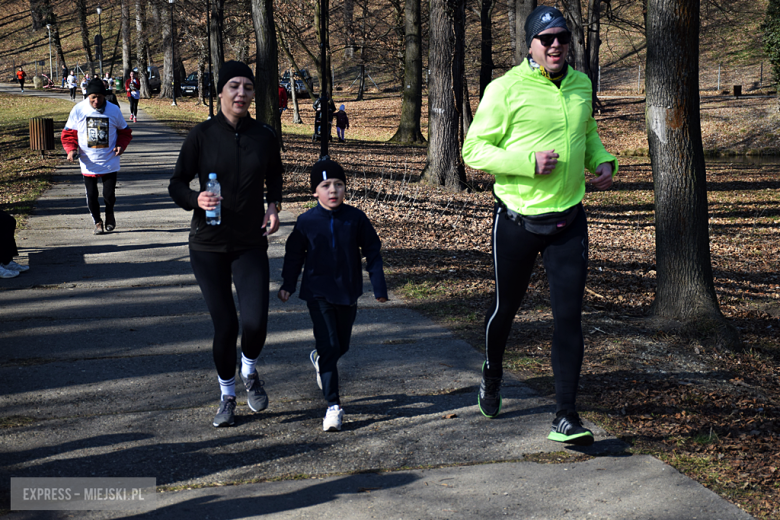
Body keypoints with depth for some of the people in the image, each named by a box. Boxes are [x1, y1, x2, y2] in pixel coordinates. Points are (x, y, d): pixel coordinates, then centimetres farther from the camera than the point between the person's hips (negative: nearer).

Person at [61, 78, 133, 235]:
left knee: (109, 194, 0)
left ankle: (109, 214, 33)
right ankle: (97, 221, 28)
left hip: (109, 162, 0)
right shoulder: (78, 110, -5)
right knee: (91, 195, 5)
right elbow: (68, 133, 4)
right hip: (88, 163, 1)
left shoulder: (114, 110, -4)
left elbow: (124, 131, 9)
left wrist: (121, 145, -9)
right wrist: (71, 150, -13)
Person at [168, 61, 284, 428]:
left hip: (251, 244, 1)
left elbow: (275, 176, 19)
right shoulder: (202, 135, -6)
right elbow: (177, 184, -1)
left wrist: (274, 205, 2)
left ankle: (250, 372, 24)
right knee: (224, 324, 1)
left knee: (255, 322, -12)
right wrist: (196, 200, -21)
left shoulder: (264, 136, 0)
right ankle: (227, 396, 25)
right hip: (208, 245, -1)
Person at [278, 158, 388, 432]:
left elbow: (372, 251, 3)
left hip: (348, 292, 3)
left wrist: (379, 286, 1)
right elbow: (294, 254, 7)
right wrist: (288, 284, 7)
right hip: (318, 293, -2)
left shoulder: (356, 218, -5)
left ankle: (320, 358, 51)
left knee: (342, 345, 16)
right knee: (329, 347, -9)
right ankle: (333, 406, -5)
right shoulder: (306, 221, -7)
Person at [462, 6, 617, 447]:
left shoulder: (581, 84, 7)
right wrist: (528, 162, -23)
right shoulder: (506, 88, -10)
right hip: (517, 220, -3)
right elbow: (474, 149, -11)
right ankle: (492, 375, 44)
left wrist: (603, 161, 5)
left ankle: (566, 417, 1)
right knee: (506, 307, 14)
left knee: (569, 316, -4)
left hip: (569, 218, 3)